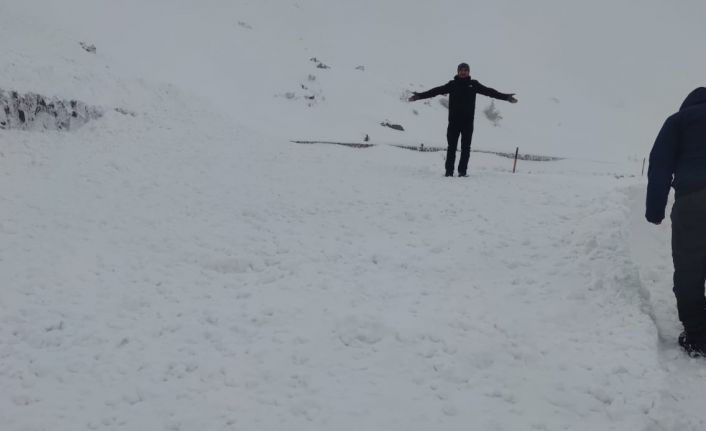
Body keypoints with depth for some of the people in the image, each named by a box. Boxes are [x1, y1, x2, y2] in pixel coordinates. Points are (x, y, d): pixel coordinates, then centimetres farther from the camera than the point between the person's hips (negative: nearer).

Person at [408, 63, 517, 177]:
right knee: (452, 146, 1)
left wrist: (506, 97, 2)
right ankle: (449, 171, 4)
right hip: (454, 121, -1)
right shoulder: (452, 84, 5)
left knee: (466, 147, 3)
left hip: (468, 121, 1)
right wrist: (420, 96, -5)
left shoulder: (474, 84, 7)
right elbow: (436, 91, 1)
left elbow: (489, 91, 6)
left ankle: (462, 171, 8)